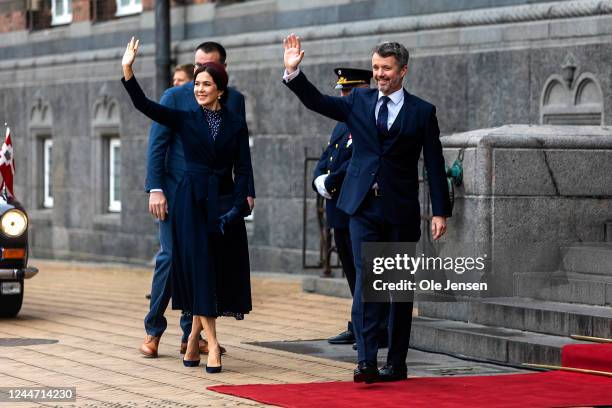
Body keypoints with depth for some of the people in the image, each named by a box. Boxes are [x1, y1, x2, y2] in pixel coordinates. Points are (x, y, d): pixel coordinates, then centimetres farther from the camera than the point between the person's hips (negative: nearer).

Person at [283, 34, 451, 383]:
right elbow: (317, 101, 3)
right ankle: (367, 361, -16)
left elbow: (434, 165, 1)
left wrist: (440, 211, -3)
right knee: (366, 281, -10)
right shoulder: (359, 102, 9)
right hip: (364, 207, 1)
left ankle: (397, 363, 14)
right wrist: (294, 72, -13)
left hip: (401, 210, -1)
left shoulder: (422, 112, 2)